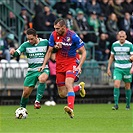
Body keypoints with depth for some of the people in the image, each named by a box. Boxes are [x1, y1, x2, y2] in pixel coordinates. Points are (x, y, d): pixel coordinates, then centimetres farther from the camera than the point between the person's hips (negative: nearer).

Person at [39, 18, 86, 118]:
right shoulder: (54, 35, -5)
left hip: (72, 63, -5)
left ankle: (70, 109, -41)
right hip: (60, 64, 5)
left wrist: (79, 66, -21)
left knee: (68, 83, -31)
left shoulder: (73, 36, -17)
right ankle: (79, 87, 35)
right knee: (62, 94, 5)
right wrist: (44, 65, -1)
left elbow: (84, 52, -10)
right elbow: (49, 52, 9)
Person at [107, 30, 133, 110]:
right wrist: (108, 68, 8)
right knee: (116, 85, -14)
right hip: (118, 68, 1)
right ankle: (116, 104, -13)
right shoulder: (114, 45, 2)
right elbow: (111, 57, 11)